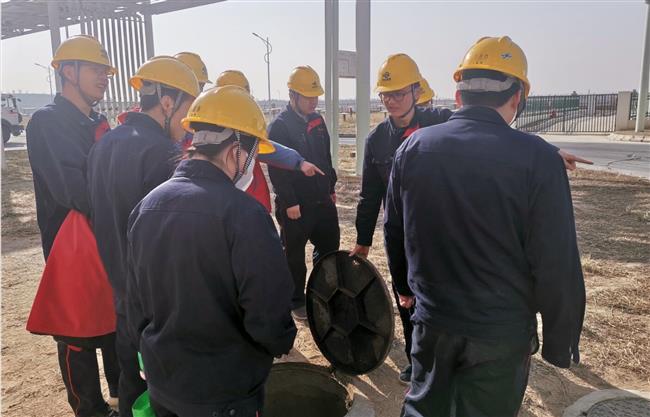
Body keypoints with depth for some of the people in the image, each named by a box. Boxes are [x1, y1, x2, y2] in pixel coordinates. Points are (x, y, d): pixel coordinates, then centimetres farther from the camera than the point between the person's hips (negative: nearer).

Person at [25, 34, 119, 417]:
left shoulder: (98, 123, 10)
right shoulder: (47, 122, -14)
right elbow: (73, 190, -26)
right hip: (72, 246, -7)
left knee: (117, 319, 19)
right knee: (77, 331, 8)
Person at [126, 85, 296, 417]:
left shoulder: (146, 205, -3)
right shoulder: (242, 213, -25)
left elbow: (135, 299, 5)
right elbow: (269, 313, -25)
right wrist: (283, 342, -3)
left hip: (160, 381, 6)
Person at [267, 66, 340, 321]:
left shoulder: (317, 121, 9)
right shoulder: (279, 126, -12)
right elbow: (276, 169, -16)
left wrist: (331, 189, 15)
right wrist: (289, 203, -17)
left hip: (322, 200, 7)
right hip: (295, 206, -7)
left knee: (329, 247, 14)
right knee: (295, 255, 7)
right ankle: (296, 303, 24)